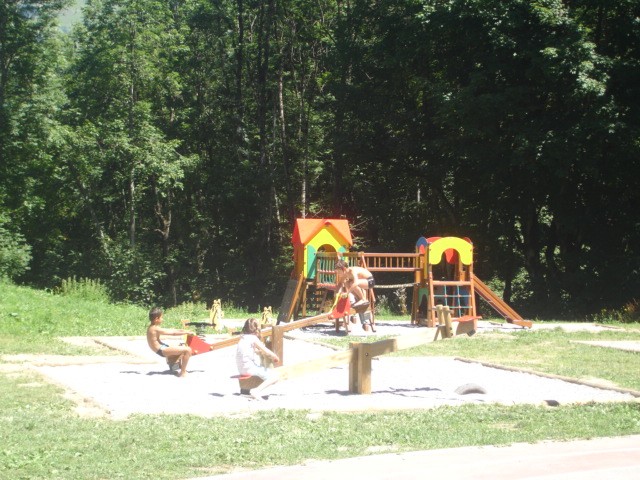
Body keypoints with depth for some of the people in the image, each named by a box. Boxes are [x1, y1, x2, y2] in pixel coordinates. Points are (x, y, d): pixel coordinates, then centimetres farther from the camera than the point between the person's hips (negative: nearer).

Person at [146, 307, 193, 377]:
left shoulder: (151, 328, 12)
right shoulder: (155, 329, -19)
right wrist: (186, 332, -8)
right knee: (187, 350, -21)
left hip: (161, 348, 11)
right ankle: (183, 372, -15)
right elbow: (173, 333, -17)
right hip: (162, 350, -11)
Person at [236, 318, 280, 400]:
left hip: (242, 370, 9)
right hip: (250, 368, -9)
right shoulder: (253, 338, -9)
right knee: (275, 376, -9)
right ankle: (256, 390, -23)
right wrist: (275, 357, 8)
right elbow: (266, 352, -8)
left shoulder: (243, 338, 15)